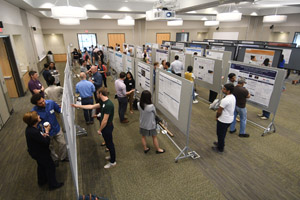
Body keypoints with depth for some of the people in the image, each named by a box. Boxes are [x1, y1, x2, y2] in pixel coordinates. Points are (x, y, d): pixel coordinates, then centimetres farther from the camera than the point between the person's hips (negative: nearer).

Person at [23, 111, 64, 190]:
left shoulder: (30, 128, -8)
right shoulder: (34, 132, -38)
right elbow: (46, 142, -30)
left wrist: (43, 134, -14)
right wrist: (47, 132, -17)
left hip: (36, 152, 9)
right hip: (40, 153, -9)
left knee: (41, 166, 29)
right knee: (50, 166, 10)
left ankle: (42, 181, 53)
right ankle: (53, 184, 29)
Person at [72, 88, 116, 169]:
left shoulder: (108, 105, -30)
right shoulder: (103, 102, 2)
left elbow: (105, 121, -26)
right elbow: (92, 106, 9)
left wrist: (100, 130, -12)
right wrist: (77, 106, 10)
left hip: (107, 127, -9)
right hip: (105, 127, 9)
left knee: (109, 144, 7)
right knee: (108, 143, 24)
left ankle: (113, 162, 26)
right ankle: (112, 156, 45)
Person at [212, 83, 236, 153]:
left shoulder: (225, 100, -30)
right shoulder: (233, 97, 0)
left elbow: (219, 111, -23)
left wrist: (217, 117, -4)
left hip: (223, 120, -9)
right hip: (230, 119, 9)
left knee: (220, 134, 11)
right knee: (223, 133, 27)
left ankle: (220, 148, 27)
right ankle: (221, 143, 47)